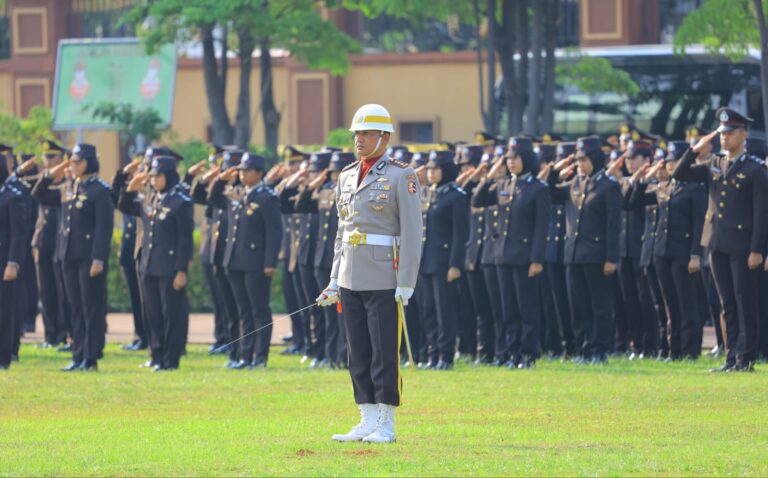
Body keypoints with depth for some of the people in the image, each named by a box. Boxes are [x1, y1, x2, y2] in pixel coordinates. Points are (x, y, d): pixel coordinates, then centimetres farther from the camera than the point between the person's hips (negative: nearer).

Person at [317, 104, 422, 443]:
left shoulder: (401, 176, -6)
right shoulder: (347, 177, 14)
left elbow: (412, 233, -9)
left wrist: (406, 285, -14)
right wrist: (335, 280, 13)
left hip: (385, 282, -7)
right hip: (351, 281, 7)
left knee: (385, 354, -4)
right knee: (359, 355, 7)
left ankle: (386, 425, 1)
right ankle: (367, 421, 12)